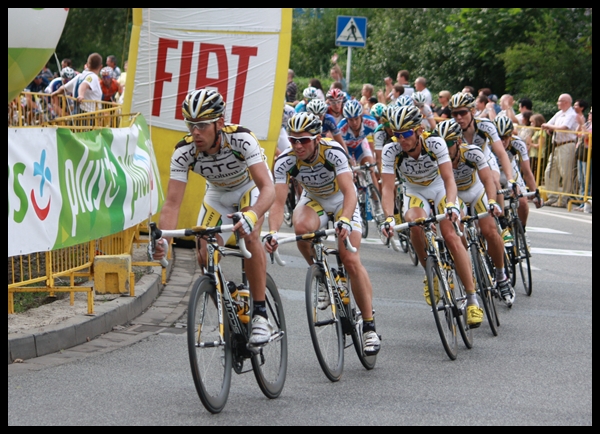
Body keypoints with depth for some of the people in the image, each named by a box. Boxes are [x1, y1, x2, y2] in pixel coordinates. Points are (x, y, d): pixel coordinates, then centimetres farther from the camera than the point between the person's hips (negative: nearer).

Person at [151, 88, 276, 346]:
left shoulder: (241, 139, -37)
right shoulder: (184, 152, -29)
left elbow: (268, 188, -45)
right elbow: (172, 202, -31)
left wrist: (251, 215, -66)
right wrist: (162, 240, -49)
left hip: (251, 187, -4)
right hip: (217, 194, 4)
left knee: (248, 236, -32)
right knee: (205, 258, -12)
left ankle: (260, 315, -24)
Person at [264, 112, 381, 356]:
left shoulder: (333, 152, -33)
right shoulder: (285, 162, -26)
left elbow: (349, 192, -41)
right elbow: (278, 202, -31)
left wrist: (345, 221, -60)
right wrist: (272, 232, -49)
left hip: (341, 201, -2)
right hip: (313, 200, 2)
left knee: (351, 261, -17)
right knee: (301, 228, -34)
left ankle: (369, 326, -7)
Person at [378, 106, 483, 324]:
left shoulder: (435, 143, -28)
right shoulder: (391, 151, -25)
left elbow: (449, 179, -34)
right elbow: (387, 187, -28)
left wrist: (451, 205, -52)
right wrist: (389, 217, -44)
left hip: (440, 189, -1)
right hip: (414, 193, 1)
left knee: (451, 236, -22)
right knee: (416, 225, -33)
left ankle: (472, 298, -15)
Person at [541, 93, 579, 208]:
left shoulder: (572, 115, -9)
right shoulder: (559, 114, 17)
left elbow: (563, 128, -22)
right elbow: (548, 125, 22)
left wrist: (549, 126, -10)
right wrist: (548, 129, -2)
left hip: (566, 146, -9)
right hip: (556, 146, 9)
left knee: (566, 174, -6)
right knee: (550, 172, 8)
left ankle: (563, 200, -3)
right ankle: (552, 198, 14)